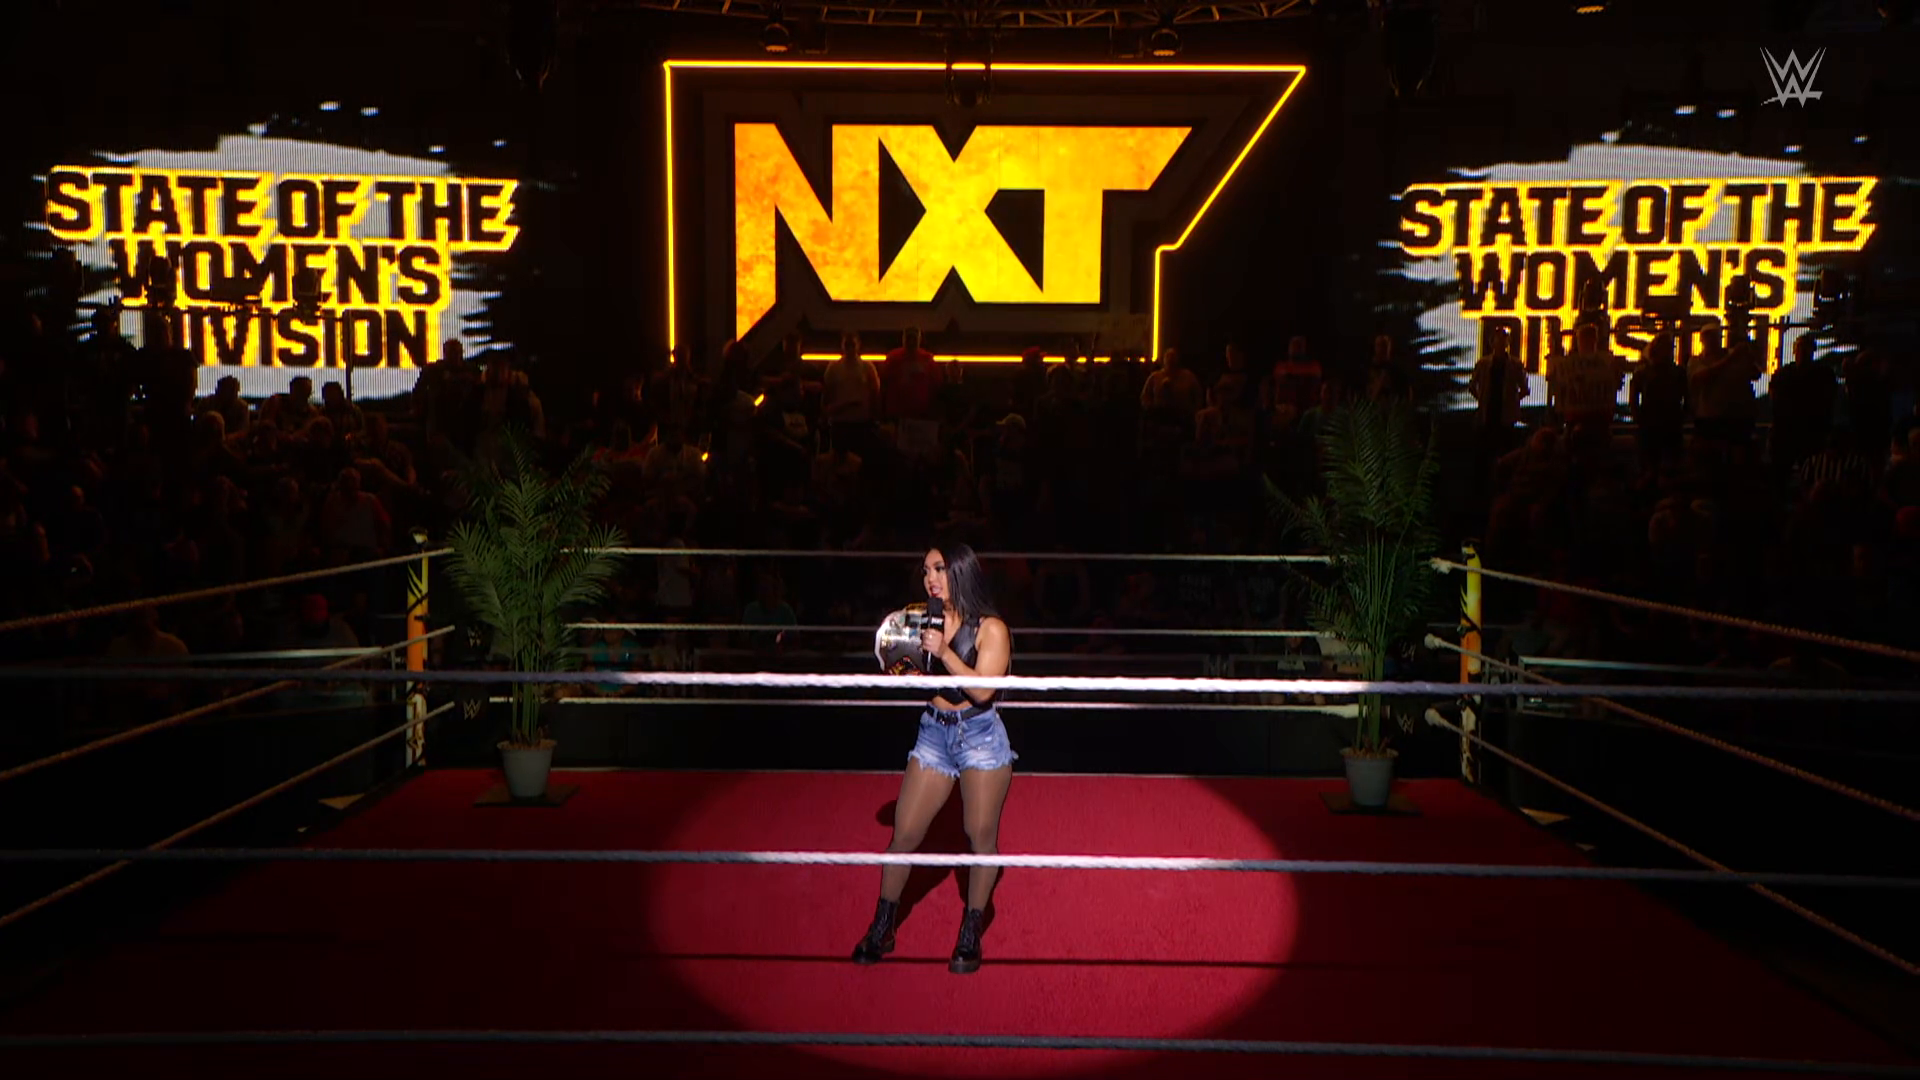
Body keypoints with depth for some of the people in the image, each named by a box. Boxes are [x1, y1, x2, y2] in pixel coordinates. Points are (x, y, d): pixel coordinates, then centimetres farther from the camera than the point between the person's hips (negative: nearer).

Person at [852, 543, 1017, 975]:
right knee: (904, 834, 3)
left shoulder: (991, 629, -7)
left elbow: (982, 688, -18)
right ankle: (881, 930, 20)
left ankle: (970, 935, 21)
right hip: (933, 733, 4)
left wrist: (944, 652, -25)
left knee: (982, 838, 3)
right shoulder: (927, 622, 5)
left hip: (980, 736, -4)